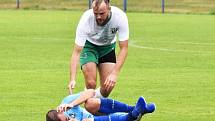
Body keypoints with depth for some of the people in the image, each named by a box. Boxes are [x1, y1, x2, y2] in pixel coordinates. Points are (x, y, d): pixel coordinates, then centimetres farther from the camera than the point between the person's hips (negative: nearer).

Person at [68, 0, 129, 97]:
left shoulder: (120, 17, -32)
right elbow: (77, 52, -31)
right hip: (90, 45, -2)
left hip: (108, 46, 2)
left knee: (108, 87, -8)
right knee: (91, 84, -20)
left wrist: (115, 73, -37)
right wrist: (72, 79, -42)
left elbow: (123, 48, -25)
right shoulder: (86, 20, -35)